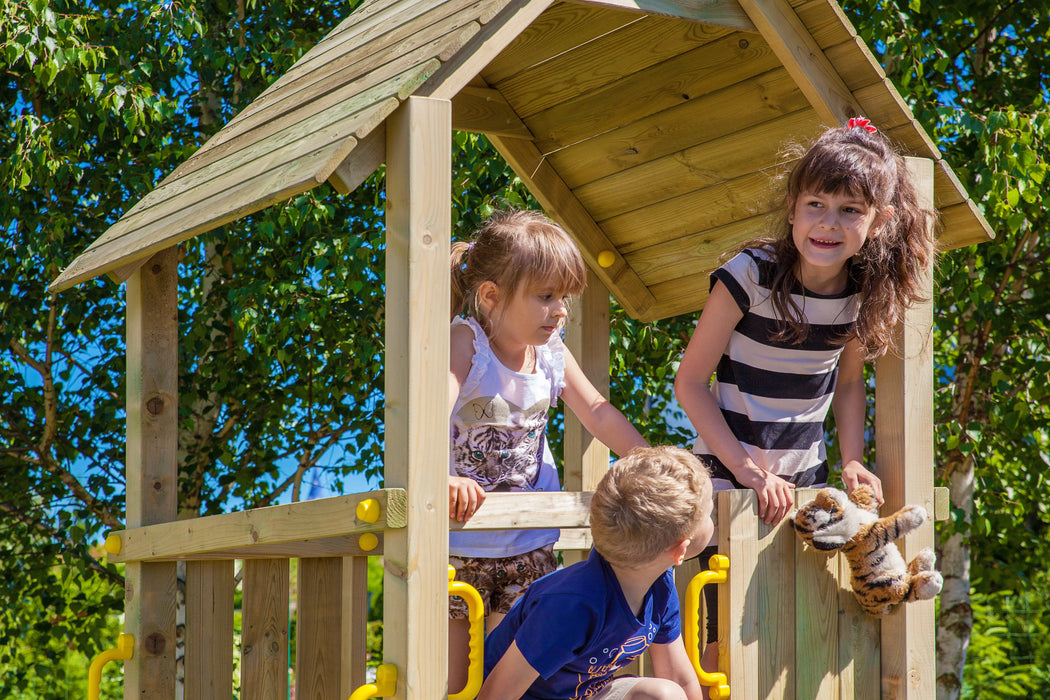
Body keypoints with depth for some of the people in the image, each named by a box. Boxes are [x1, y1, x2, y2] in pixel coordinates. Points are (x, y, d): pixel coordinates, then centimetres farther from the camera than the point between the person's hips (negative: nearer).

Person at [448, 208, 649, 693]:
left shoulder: (552, 354, 1)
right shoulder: (465, 343, -16)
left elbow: (598, 413, 10)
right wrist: (440, 478, -50)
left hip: (527, 545, 5)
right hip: (457, 543, -4)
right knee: (450, 682, 1)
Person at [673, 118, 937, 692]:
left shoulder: (866, 292, -3)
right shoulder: (749, 277, -17)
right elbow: (690, 382, -12)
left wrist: (852, 461, 0)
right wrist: (748, 469, -18)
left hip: (806, 479, 5)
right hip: (730, 473, -5)